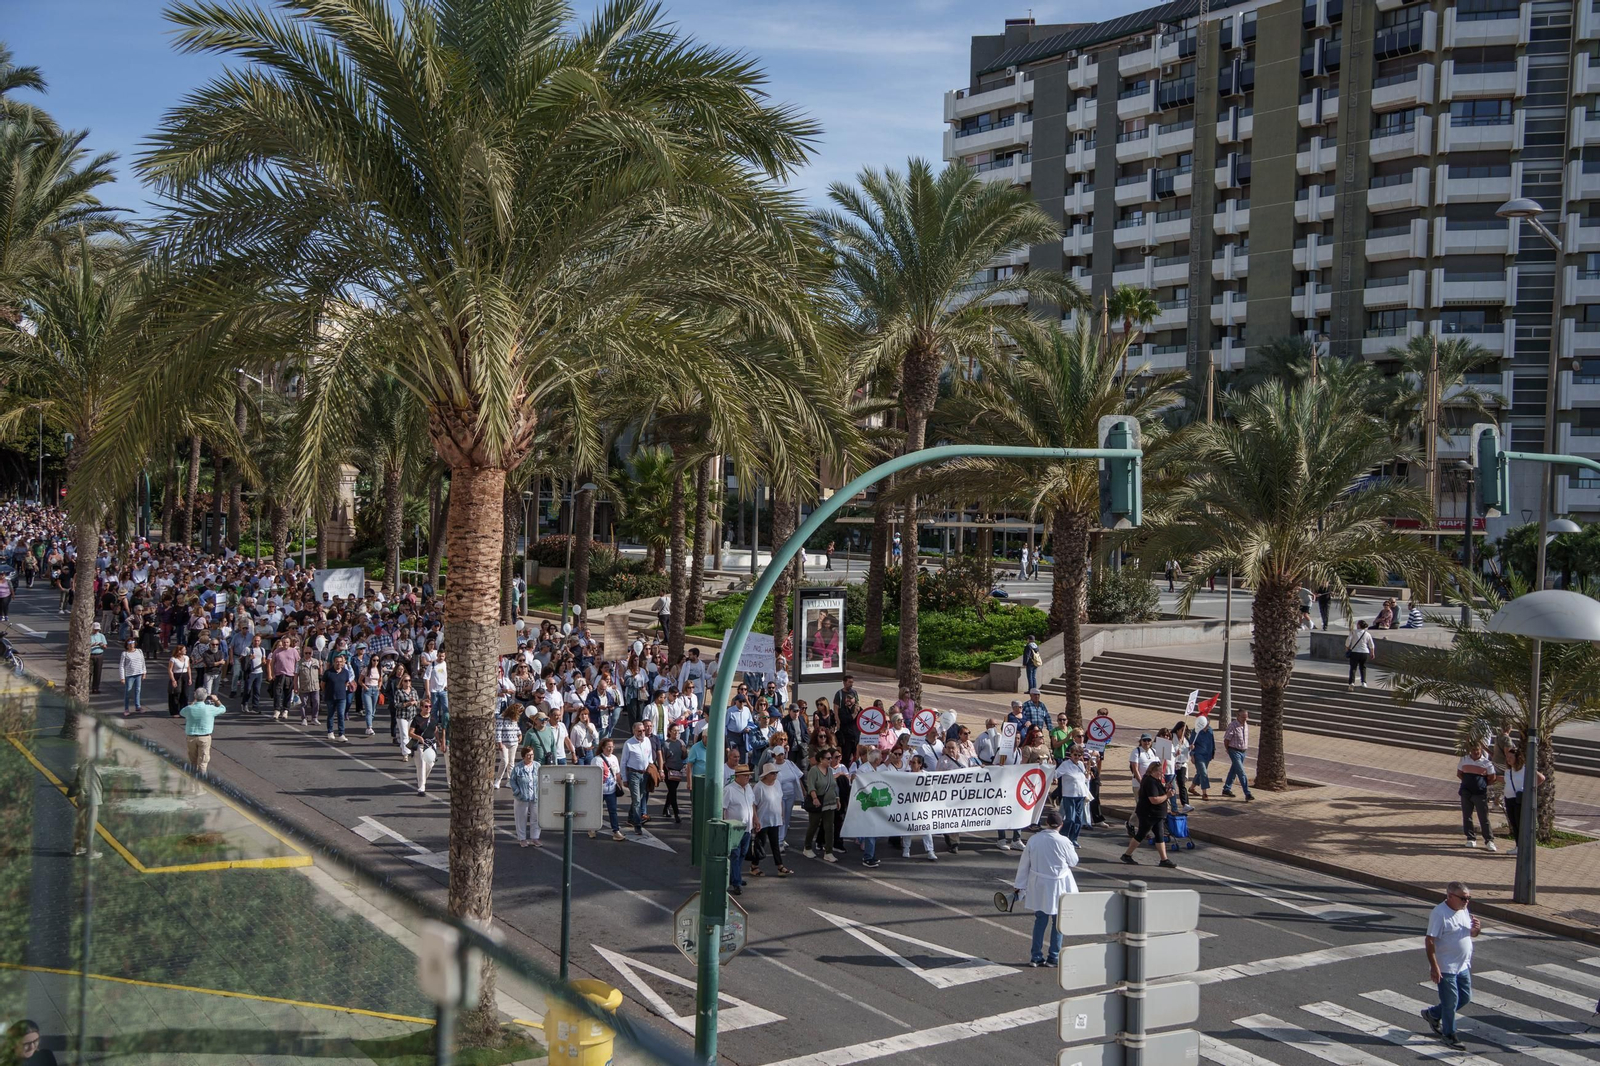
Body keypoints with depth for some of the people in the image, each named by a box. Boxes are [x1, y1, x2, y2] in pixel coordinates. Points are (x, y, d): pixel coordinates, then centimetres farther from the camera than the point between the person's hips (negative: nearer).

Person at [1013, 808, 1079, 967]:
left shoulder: (1033, 840, -6)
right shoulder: (1063, 841, -16)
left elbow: (1024, 864, 1)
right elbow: (1073, 862, -2)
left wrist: (1019, 885, 12)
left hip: (1038, 886, 3)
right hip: (1058, 887, -3)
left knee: (1040, 920, 14)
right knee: (1058, 922, 10)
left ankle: (1036, 956, 16)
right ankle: (1053, 957, 14)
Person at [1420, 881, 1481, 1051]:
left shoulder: (1464, 910, 4)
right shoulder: (1439, 914, -21)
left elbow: (1471, 934, 17)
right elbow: (1430, 941, -22)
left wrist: (1476, 929, -8)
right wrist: (1434, 967, -24)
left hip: (1463, 966, 8)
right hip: (1446, 968, -8)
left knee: (1465, 997, 16)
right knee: (1450, 1002, 4)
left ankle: (1432, 1014, 35)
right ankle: (1449, 1035, 23)